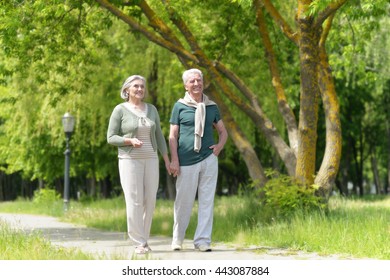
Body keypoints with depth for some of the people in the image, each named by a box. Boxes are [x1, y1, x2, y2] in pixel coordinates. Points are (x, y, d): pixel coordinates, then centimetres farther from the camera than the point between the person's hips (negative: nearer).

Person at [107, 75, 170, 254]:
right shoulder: (120, 110, -4)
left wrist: (166, 159, 7)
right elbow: (111, 138, -5)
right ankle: (139, 243, -7)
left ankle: (143, 240, 12)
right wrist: (130, 141, -22)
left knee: (149, 202, 2)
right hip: (129, 160, -5)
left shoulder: (151, 109, 9)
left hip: (150, 160, 5)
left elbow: (158, 136, 13)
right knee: (134, 202, -11)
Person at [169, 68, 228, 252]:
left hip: (208, 160, 3)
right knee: (183, 202, 3)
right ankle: (177, 239, 19)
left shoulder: (212, 107, 11)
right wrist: (174, 160, -6)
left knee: (207, 201, 0)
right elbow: (173, 136, 2)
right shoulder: (180, 106, 3)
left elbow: (223, 132, 21)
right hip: (187, 161, -2)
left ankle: (203, 240, 4)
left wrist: (219, 146, 2)